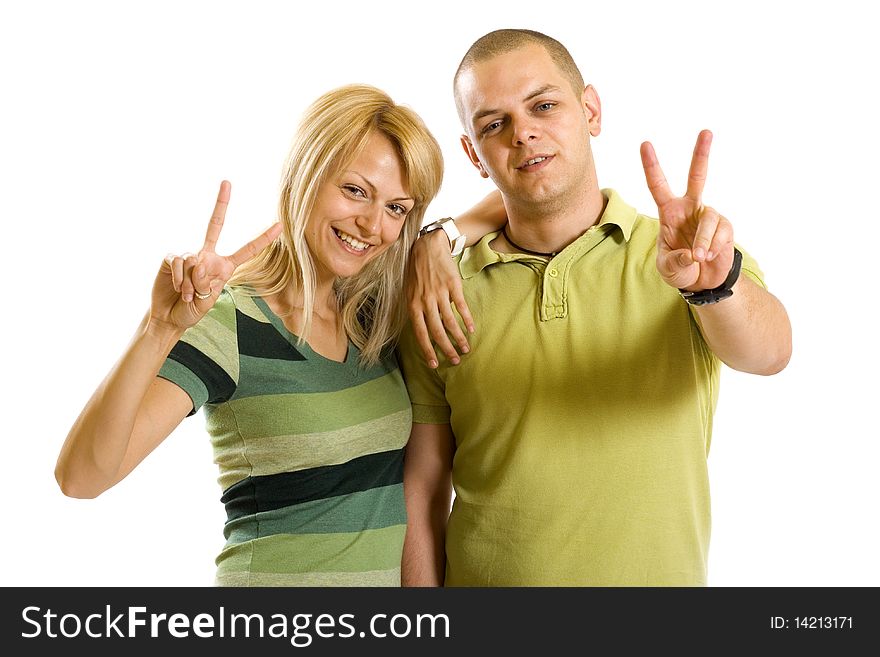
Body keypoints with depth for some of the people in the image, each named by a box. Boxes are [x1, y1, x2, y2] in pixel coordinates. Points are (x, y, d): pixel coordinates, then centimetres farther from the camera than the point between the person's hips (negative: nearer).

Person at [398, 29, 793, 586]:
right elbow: (423, 498, -5)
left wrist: (715, 283, -44)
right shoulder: (441, 301, -7)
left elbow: (766, 352, -25)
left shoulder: (679, 258, -7)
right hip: (482, 580, 1)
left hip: (661, 573, 0)